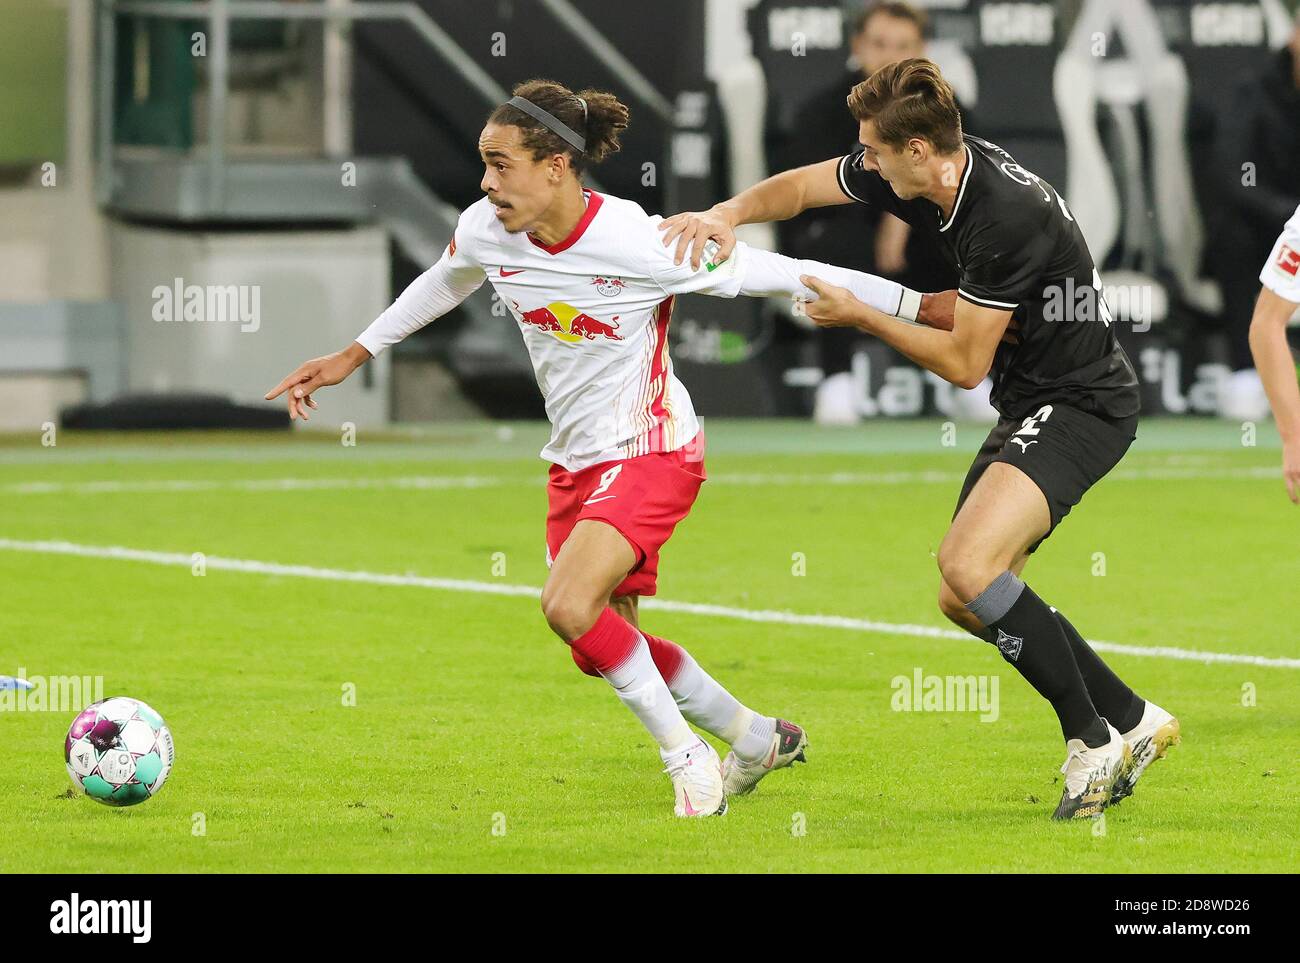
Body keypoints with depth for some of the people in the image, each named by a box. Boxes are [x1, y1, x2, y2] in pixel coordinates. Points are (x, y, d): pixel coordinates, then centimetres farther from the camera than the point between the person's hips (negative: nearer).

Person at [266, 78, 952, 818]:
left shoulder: (638, 244, -26)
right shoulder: (487, 230, -8)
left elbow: (785, 276, -19)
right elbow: (443, 285, 17)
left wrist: (922, 306, -15)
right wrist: (354, 356, 25)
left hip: (652, 452, -7)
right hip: (576, 459, 7)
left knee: (570, 608, -25)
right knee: (605, 645, 11)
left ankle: (685, 753, -5)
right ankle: (759, 739, 33)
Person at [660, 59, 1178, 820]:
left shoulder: (1007, 215, -27)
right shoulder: (913, 174, -1)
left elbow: (964, 362, -20)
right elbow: (799, 187, 12)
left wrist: (858, 315, -10)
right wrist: (729, 214, -8)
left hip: (1081, 406, -10)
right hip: (1031, 406, 10)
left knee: (970, 564, -27)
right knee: (966, 602, 12)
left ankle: (1094, 740, -12)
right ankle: (1134, 721, 23)